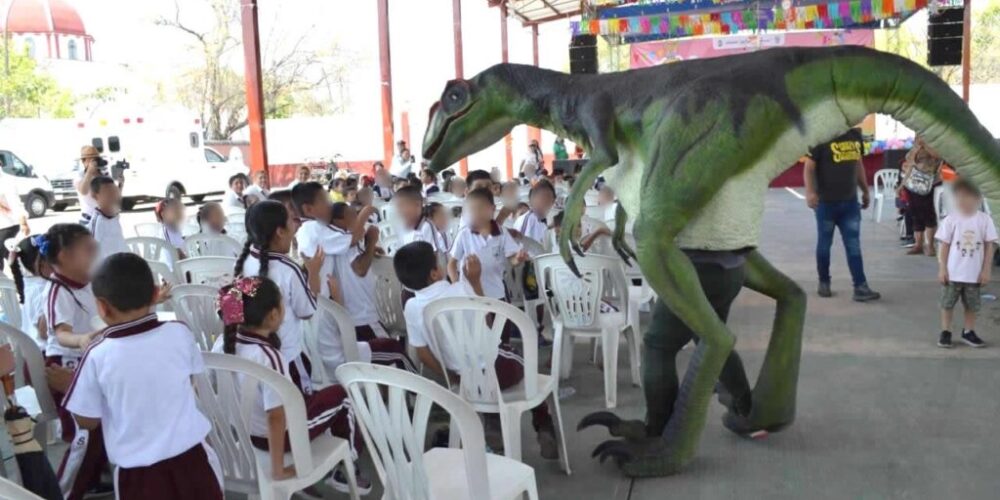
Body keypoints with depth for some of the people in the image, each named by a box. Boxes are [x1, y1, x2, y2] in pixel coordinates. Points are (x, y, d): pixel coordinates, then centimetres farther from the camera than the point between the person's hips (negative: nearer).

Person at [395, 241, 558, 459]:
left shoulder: (411, 308, -8)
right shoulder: (460, 289, -15)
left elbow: (424, 355, -2)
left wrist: (452, 377, 12)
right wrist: (475, 281, 2)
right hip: (499, 370, -3)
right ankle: (543, 428, 20)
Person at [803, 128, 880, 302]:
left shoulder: (855, 134, 8)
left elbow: (858, 164, 19)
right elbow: (809, 167, -11)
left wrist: (865, 190, 20)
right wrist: (810, 192, -23)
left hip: (850, 201, 5)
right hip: (826, 201, -5)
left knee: (854, 245, 3)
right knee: (824, 243, 8)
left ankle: (860, 287, 3)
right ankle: (824, 283, 22)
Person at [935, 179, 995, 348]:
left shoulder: (984, 220, -6)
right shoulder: (951, 219, -8)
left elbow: (990, 246, -1)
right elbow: (944, 245, -3)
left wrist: (986, 270, -2)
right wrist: (942, 269, -5)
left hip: (975, 274, 1)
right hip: (953, 273, -1)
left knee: (972, 305, 12)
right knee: (947, 303, 7)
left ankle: (968, 332, 27)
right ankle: (945, 332, 20)